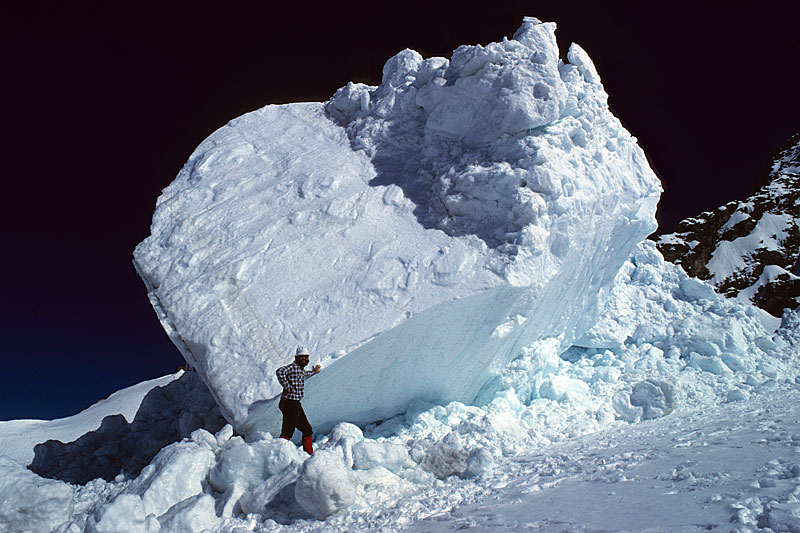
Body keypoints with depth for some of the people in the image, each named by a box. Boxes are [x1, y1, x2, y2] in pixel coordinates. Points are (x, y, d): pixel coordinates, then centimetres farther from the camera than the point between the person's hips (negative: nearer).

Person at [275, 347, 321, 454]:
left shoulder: (300, 369, 16)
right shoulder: (293, 367, -12)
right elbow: (280, 372, -32)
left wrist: (313, 372, 56)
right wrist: (287, 387, -26)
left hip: (296, 405, 10)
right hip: (290, 403, -10)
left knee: (307, 431, 17)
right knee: (287, 433, -7)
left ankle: (309, 453, 29)